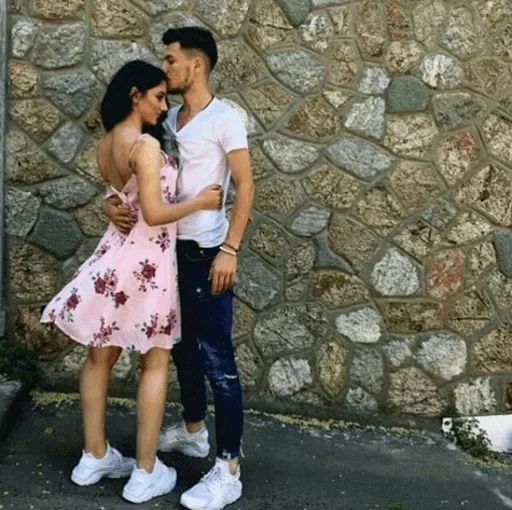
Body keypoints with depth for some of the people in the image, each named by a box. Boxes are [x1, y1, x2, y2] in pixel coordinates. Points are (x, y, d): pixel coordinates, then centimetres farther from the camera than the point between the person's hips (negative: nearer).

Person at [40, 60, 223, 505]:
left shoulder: (105, 145, 7)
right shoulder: (146, 145, -19)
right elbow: (154, 214, -23)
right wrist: (200, 202, -11)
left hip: (115, 254, 8)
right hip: (146, 261, -8)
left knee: (100, 356, 13)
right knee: (155, 363, 4)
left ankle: (94, 457, 26)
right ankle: (145, 474, 10)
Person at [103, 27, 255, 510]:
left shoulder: (224, 118, -10)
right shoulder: (167, 118, 11)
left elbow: (245, 185, -12)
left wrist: (230, 250, -19)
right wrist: (113, 202, -8)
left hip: (207, 251, -8)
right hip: (172, 247, 8)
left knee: (215, 358, -6)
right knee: (183, 346, 19)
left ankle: (228, 470, -1)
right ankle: (193, 431, 37)